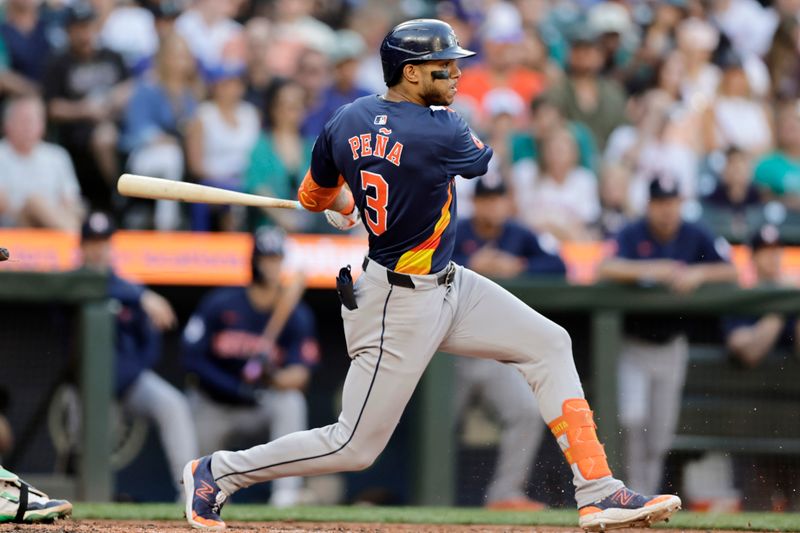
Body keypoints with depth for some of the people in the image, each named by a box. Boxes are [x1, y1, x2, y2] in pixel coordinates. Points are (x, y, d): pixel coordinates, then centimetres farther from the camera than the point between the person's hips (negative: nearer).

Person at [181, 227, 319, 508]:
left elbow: (301, 373, -22)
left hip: (260, 405, 0)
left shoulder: (296, 316, -11)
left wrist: (275, 379, -45)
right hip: (213, 408, 0)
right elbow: (192, 358, -15)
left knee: (291, 401, -33)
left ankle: (286, 492, -33)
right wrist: (236, 389, -28)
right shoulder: (219, 304, -13)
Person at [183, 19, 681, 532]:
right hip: (402, 306, -9)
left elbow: (314, 197, 12)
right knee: (354, 446, 0)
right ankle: (218, 473, 15)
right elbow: (481, 158, 0)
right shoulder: (440, 132, -24)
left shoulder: (347, 121, -3)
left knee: (549, 344, 8)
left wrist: (344, 205, 35)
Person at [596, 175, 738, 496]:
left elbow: (730, 271, -6)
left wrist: (699, 274, -25)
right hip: (633, 345, -3)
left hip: (671, 346, 3)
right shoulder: (632, 235, -10)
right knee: (633, 418, -20)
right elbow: (605, 269, -26)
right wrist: (651, 270, -39)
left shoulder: (695, 237, -1)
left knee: (662, 430, 6)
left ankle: (650, 493, 19)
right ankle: (636, 492, -8)